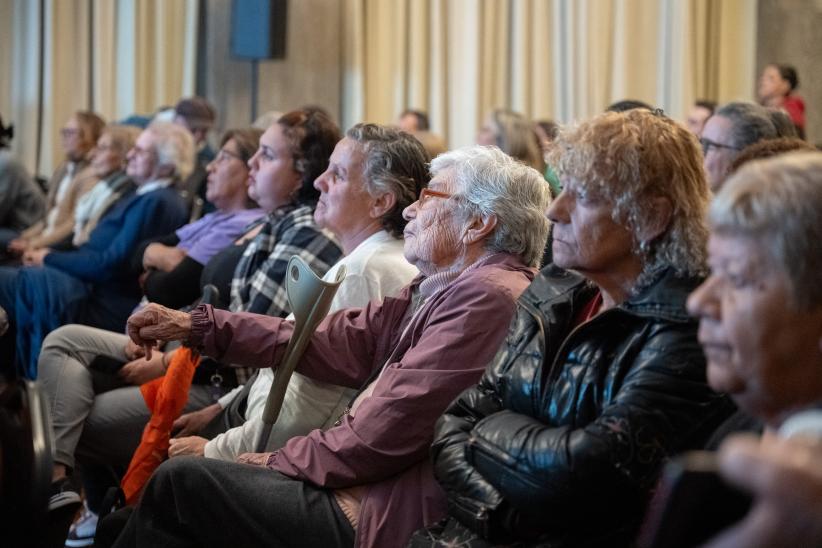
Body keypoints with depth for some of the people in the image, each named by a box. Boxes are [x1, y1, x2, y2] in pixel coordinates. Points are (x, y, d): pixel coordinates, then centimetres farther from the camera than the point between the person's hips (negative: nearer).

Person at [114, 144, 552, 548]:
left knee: (180, 481, -4)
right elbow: (335, 340, 11)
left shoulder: (484, 298, -19)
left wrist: (281, 463, -8)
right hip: (373, 488, 10)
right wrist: (194, 326, 7)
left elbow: (384, 433, -22)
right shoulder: (442, 290, 14)